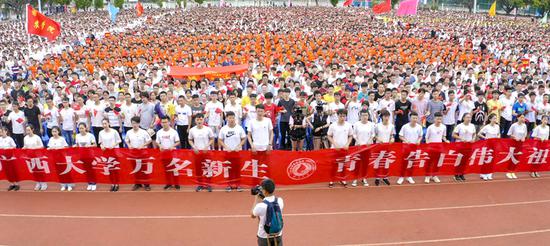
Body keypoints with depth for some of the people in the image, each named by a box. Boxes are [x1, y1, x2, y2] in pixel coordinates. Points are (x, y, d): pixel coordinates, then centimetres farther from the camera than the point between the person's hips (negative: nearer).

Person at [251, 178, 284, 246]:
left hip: (264, 237, -4)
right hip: (278, 235, 4)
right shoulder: (280, 201, -11)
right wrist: (263, 199, 7)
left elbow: (253, 215, -2)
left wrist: (256, 199, 5)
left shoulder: (260, 206, -24)